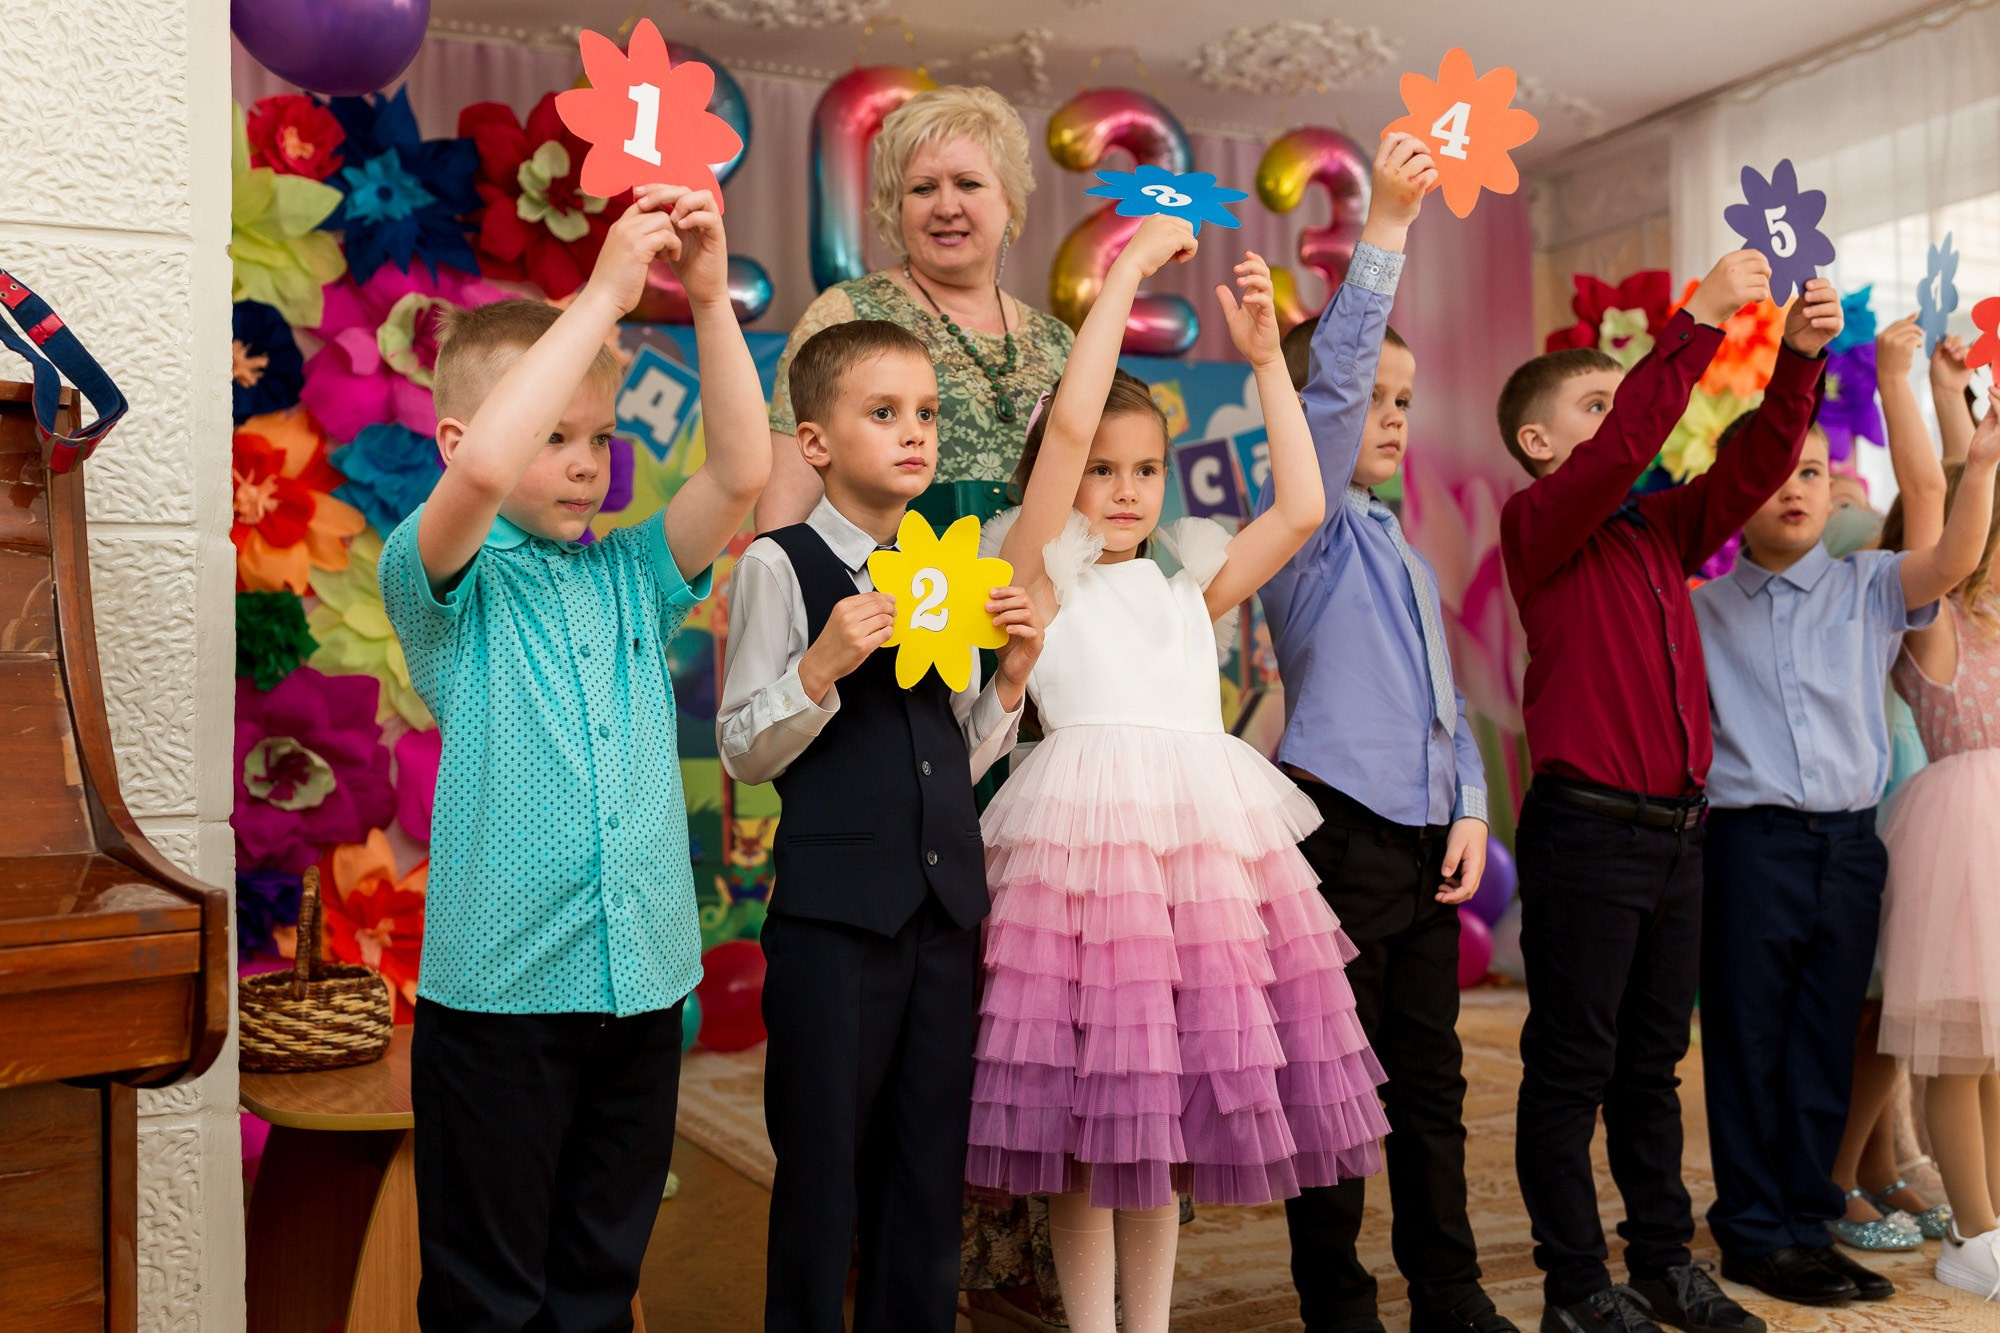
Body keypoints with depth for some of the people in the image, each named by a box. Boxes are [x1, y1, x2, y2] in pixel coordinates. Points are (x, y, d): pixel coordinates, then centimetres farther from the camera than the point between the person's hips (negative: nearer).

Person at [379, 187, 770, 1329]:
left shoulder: (631, 576, 9)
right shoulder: (447, 583, -5)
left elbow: (743, 472, -3)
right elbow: (482, 469, -26)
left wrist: (710, 297, -10)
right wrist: (604, 294, -22)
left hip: (641, 980, 5)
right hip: (498, 989, -4)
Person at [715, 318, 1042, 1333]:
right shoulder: (778, 566, -6)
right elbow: (745, 753, -7)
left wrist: (1010, 675, 0)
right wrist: (821, 668, -21)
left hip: (944, 905, 5)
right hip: (833, 907, -5)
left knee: (929, 1166, 14)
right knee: (822, 1165, 5)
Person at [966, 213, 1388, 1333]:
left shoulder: (1187, 588, 20)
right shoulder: (1043, 570, 6)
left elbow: (1302, 507, 13)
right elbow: (1067, 422, -6)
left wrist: (1266, 355, 15)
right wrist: (1129, 268, 0)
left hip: (1209, 835, 5)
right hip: (1088, 831, -5)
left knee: (1171, 1104, 10)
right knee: (1088, 1108, -1)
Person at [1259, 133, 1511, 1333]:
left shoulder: (1405, 551, 19)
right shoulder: (1311, 525, -4)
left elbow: (1446, 698, 19)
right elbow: (1331, 384, -19)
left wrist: (1471, 808, 5)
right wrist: (1385, 231, -21)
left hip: (1427, 841, 8)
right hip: (1341, 833, -8)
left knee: (1433, 1082, 14)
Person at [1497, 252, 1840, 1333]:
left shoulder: (1662, 527, 15)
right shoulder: (1537, 524, -6)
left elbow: (1755, 464, 11)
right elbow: (1625, 446, -21)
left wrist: (1800, 357, -2)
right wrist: (1701, 320, -20)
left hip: (1673, 831, 7)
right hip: (1587, 830, -7)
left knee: (1653, 1060, 16)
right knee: (1572, 1064, 2)